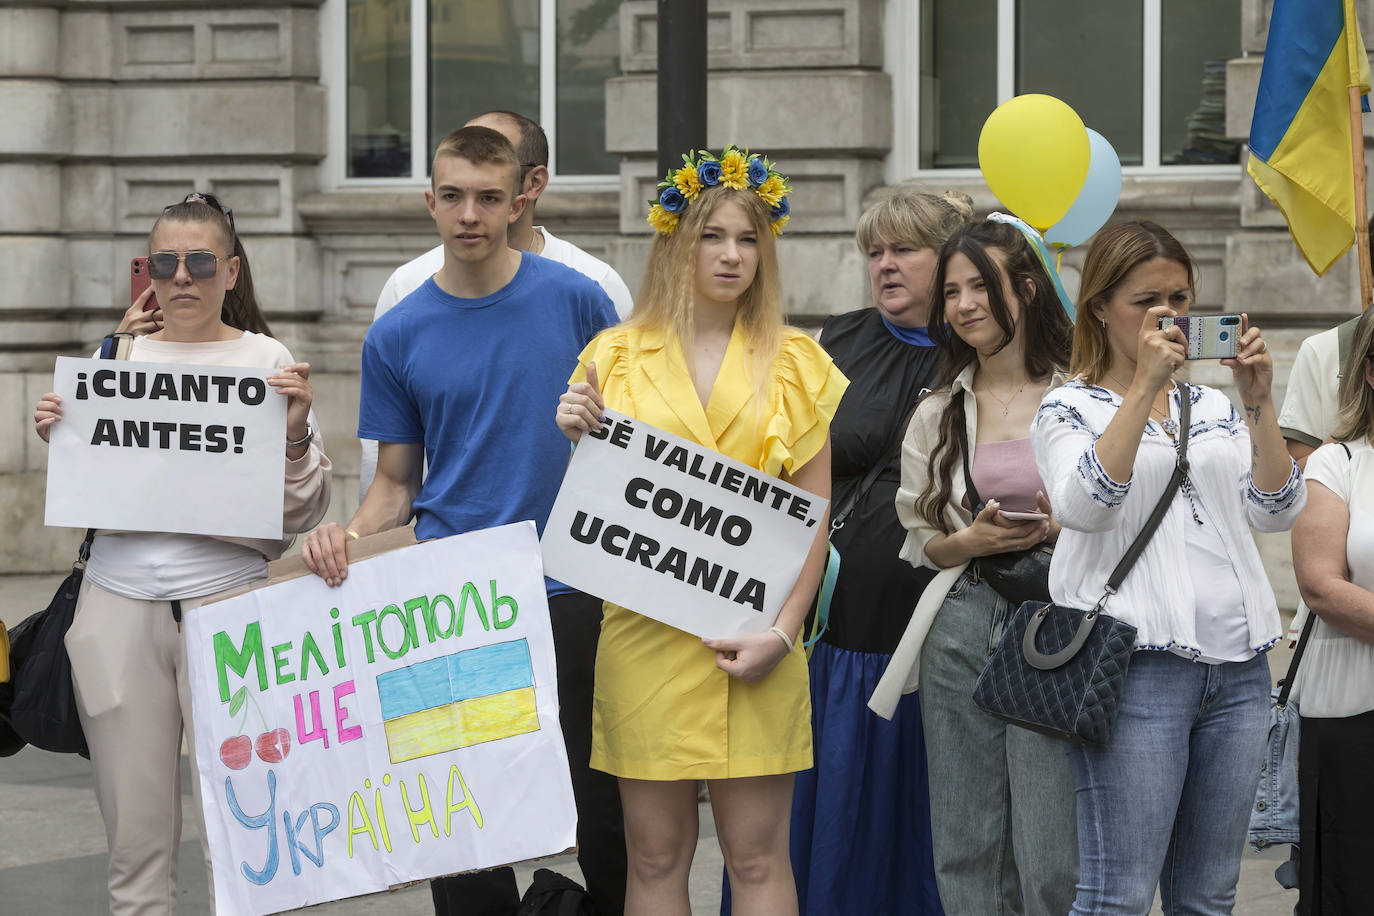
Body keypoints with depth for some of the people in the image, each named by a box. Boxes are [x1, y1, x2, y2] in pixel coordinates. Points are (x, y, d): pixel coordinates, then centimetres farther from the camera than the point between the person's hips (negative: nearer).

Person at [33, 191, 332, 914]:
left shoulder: (266, 361, 4)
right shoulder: (118, 359, 13)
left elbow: (302, 514, 3)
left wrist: (294, 432, -13)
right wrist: (56, 437, 2)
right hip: (120, 603, 3)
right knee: (135, 828, 4)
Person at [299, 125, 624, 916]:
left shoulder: (576, 301, 0)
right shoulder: (399, 335, 5)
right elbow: (397, 483, 10)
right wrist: (347, 536, -10)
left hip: (570, 590, -1)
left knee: (600, 808, 2)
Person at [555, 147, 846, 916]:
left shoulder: (796, 362, 8)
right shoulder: (615, 357, 8)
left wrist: (785, 630, -7)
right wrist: (581, 441, -9)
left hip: (754, 639, 0)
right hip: (646, 635, 0)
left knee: (758, 854, 0)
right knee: (655, 854, 3)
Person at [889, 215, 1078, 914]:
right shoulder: (936, 415, 13)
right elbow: (921, 542, 14)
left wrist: (1065, 530, -14)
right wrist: (974, 541, -6)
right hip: (962, 627, 3)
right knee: (966, 851, 4)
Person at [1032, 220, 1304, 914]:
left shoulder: (1212, 406, 18)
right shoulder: (1069, 407, 4)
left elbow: (1278, 510, 7)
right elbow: (1083, 504, -16)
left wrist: (1258, 402, -4)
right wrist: (1146, 383, -17)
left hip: (1237, 667, 6)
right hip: (1137, 665, -5)